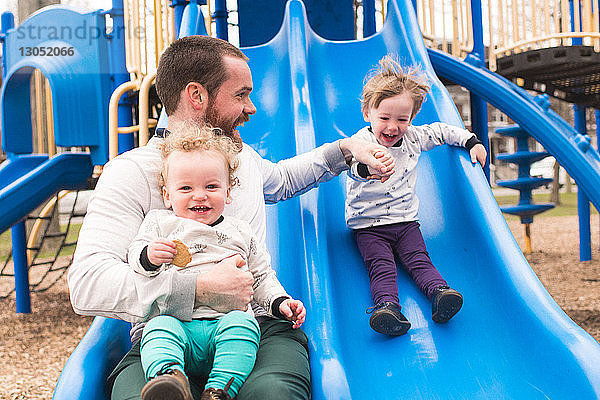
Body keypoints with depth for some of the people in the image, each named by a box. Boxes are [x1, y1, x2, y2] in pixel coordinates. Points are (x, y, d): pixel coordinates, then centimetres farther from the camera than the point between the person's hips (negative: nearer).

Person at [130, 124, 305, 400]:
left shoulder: (240, 232, 23)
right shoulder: (161, 223, 17)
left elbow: (261, 276, 28)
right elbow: (135, 254, 7)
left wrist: (280, 302, 10)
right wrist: (149, 257, -17)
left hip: (227, 319, 1)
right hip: (177, 319, -1)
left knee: (242, 324, -32)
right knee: (160, 327, -32)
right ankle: (169, 376, -57)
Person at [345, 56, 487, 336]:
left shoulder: (413, 137, 4)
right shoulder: (362, 141, -13)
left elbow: (440, 132, 23)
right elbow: (354, 166, -36)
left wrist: (472, 142, 16)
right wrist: (367, 167, -59)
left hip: (405, 220, 4)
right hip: (368, 225, -4)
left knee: (418, 260, -17)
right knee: (381, 266, -23)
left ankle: (439, 292, -35)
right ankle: (388, 306, -41)